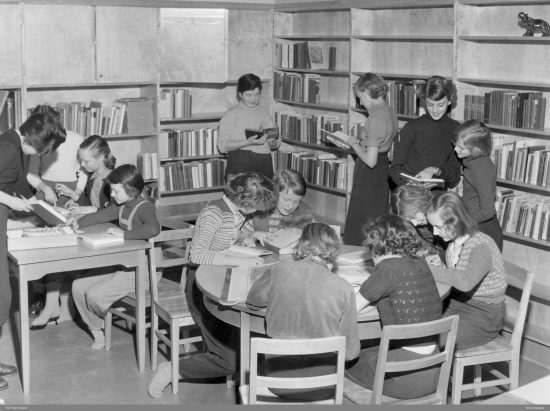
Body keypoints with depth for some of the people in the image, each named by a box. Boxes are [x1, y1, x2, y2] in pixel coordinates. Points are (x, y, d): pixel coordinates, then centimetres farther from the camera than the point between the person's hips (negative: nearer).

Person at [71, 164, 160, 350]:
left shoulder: (144, 207, -19)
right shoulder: (122, 206, 9)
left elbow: (153, 228, -39)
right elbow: (99, 216, 22)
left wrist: (124, 233, -32)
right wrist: (77, 223, 9)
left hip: (138, 271, -9)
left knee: (94, 295, -17)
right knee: (78, 287, 3)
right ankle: (96, 331, 14)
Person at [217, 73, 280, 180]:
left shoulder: (264, 113, 16)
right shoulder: (231, 114, 2)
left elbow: (276, 144, 17)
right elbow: (222, 146, -8)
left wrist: (272, 141, -7)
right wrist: (248, 142, -19)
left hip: (265, 164, 4)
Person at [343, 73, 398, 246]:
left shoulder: (376, 118, -23)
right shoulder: (389, 111, 6)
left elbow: (370, 160, -25)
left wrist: (354, 144, -10)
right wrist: (361, 141, 10)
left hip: (369, 174, -10)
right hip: (384, 168, 10)